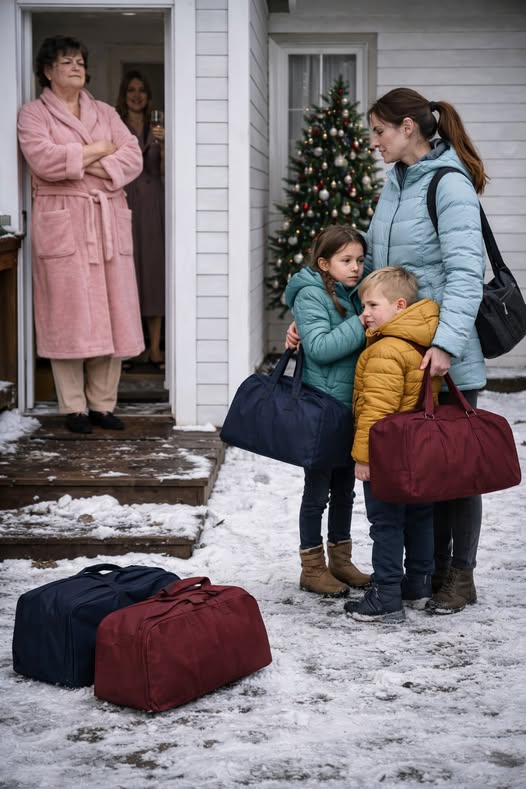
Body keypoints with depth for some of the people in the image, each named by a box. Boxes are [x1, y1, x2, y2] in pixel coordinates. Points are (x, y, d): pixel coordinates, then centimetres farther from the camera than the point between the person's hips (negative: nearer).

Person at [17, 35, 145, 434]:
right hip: (63, 224, -4)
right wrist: (98, 150, -6)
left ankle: (103, 404, 8)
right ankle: (74, 407, 1)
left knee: (110, 315, 1)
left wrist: (97, 168, -12)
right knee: (69, 315, -5)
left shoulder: (106, 113, 18)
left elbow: (133, 158, 5)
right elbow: (44, 160, -14)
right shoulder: (33, 114, 4)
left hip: (109, 223, 4)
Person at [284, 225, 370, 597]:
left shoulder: (353, 295, 11)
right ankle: (313, 568, 13)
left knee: (344, 488, 16)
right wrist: (362, 325, -24)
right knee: (318, 490, 3)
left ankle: (340, 560, 29)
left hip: (350, 408, 8)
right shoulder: (311, 295, -12)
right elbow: (320, 347, -23)